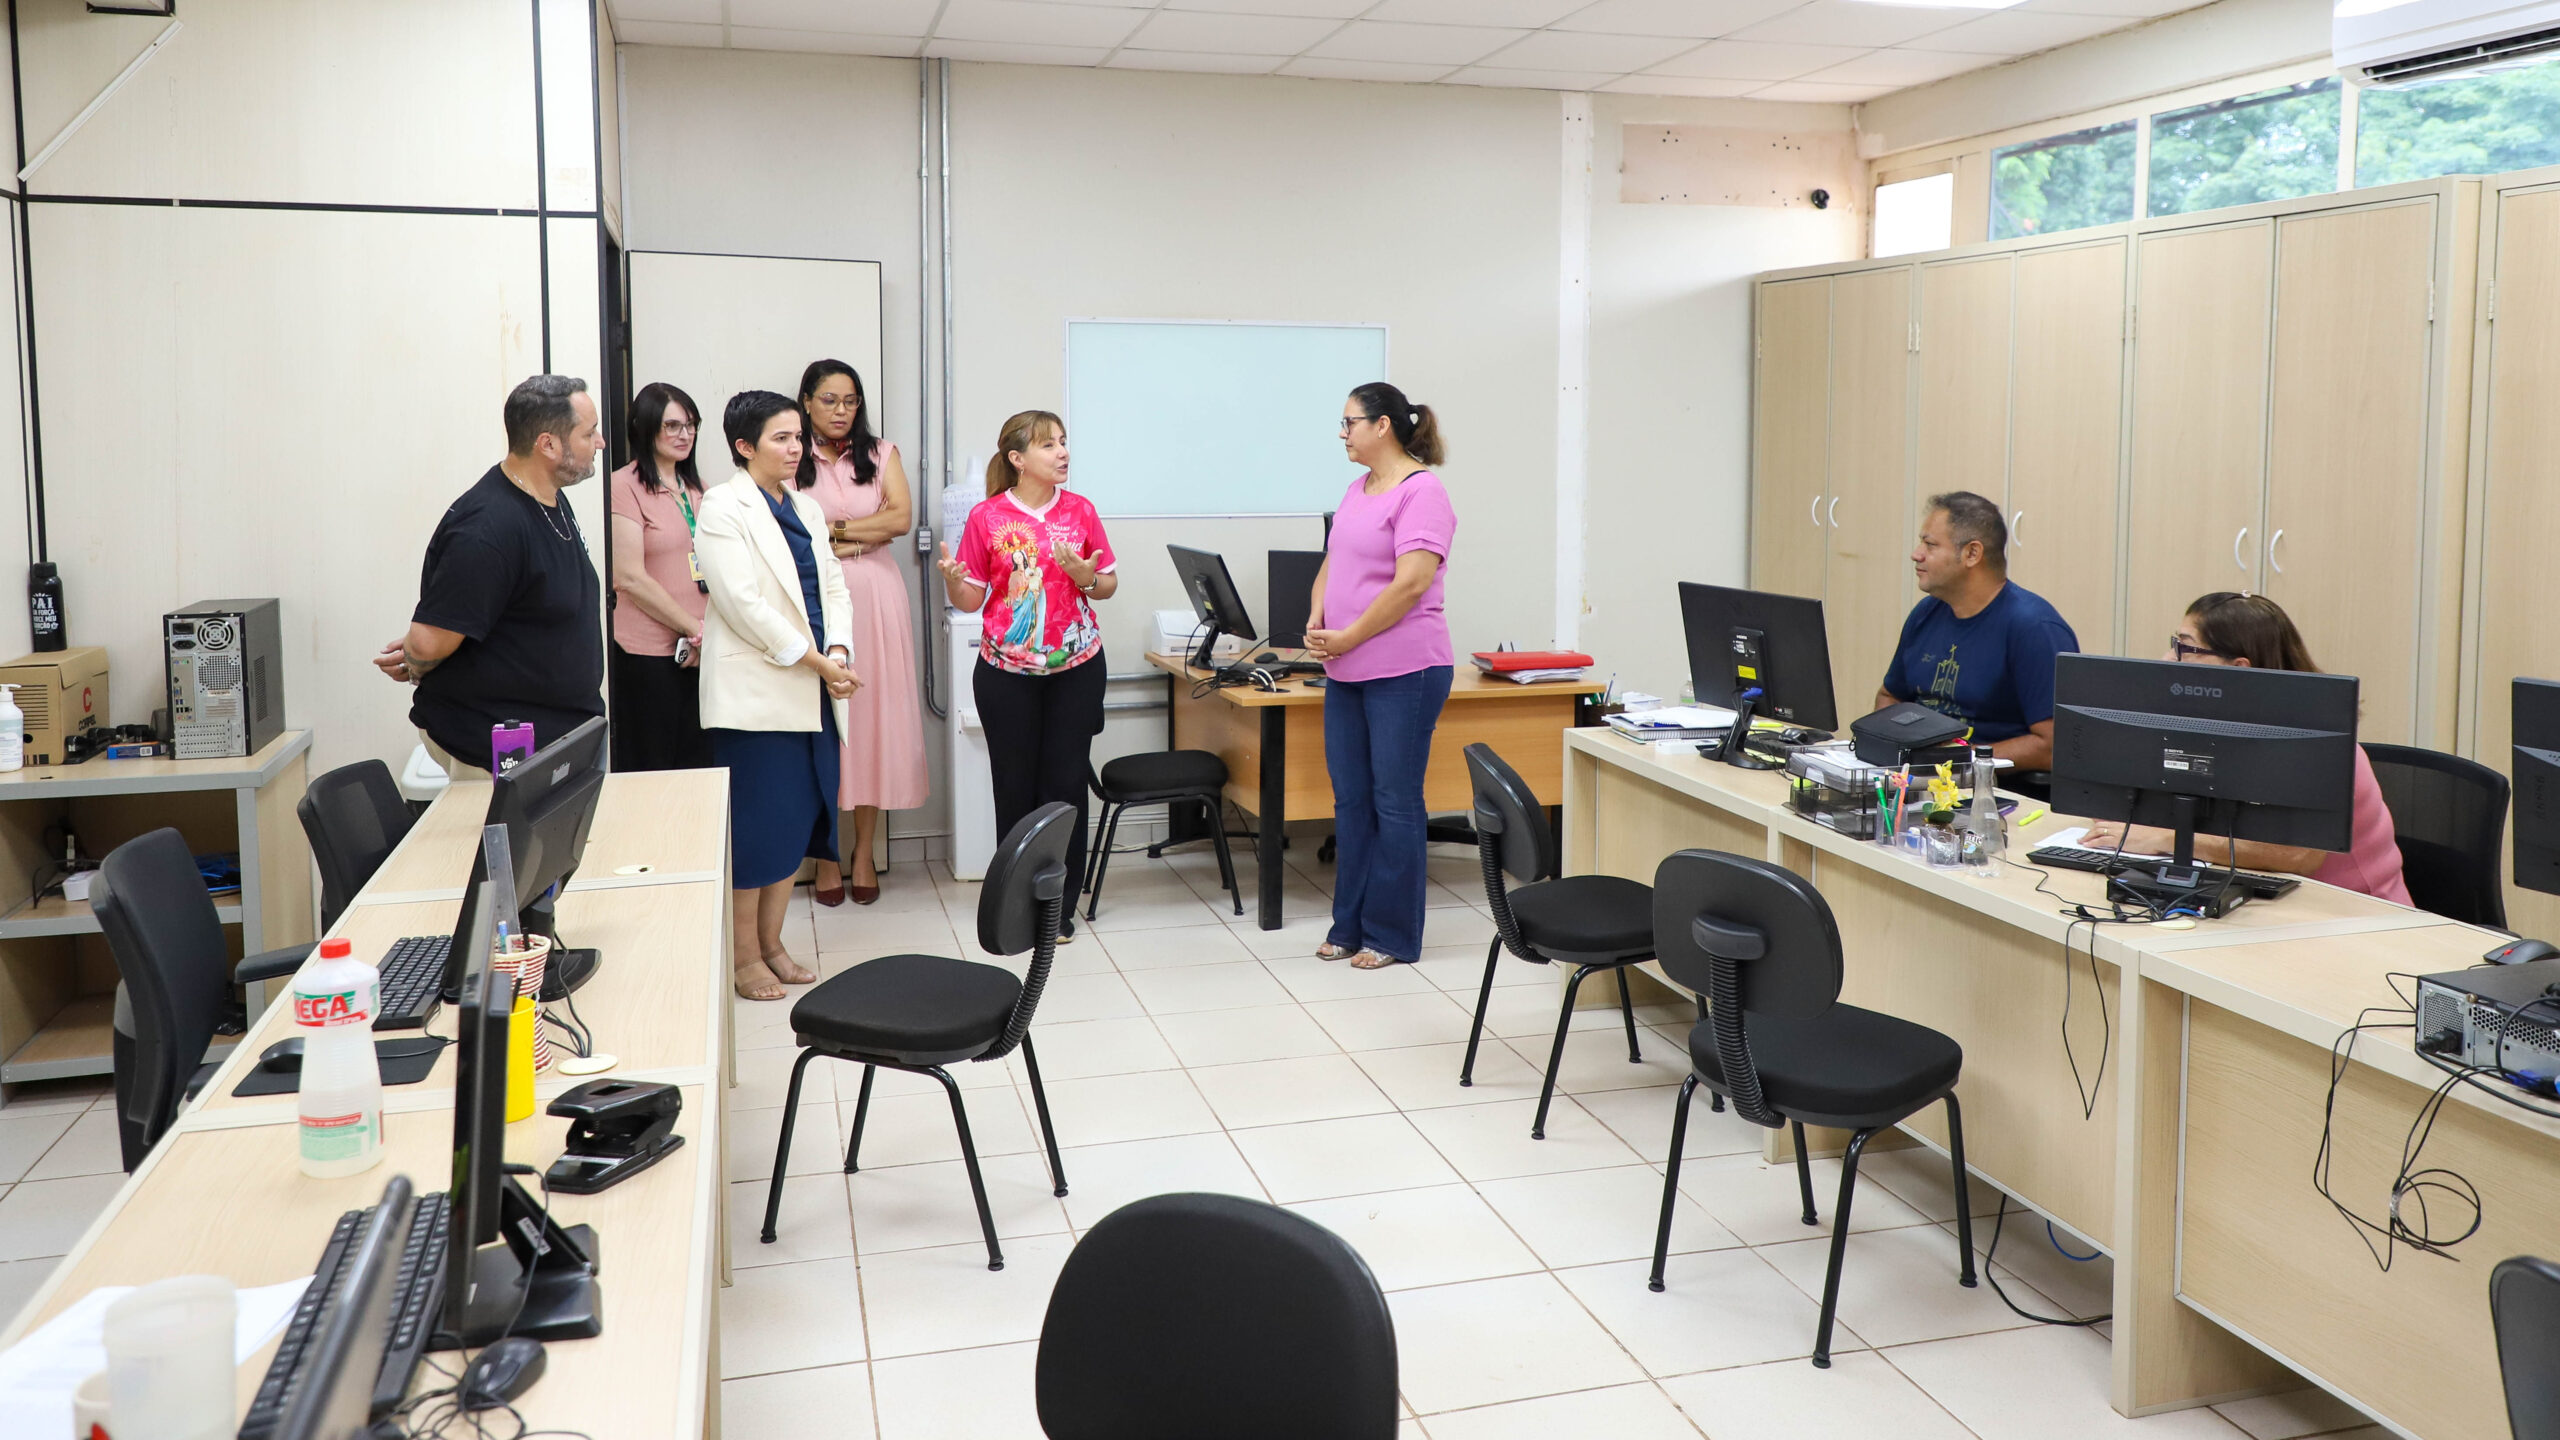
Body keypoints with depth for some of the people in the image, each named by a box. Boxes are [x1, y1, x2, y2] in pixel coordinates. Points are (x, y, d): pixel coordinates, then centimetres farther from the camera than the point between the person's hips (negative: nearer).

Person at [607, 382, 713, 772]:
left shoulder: (695, 488, 16)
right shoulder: (625, 486, -7)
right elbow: (630, 579, -13)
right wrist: (694, 628, -10)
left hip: (702, 651, 6)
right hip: (650, 653, -6)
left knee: (698, 766, 10)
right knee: (651, 770, 2)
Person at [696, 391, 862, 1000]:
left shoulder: (805, 508, 16)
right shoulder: (722, 508, -7)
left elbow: (833, 586, 12)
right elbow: (744, 604, -16)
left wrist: (838, 653, -6)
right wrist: (815, 662, -16)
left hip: (812, 694, 7)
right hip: (756, 693, -7)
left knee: (799, 818, 11)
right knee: (756, 825, -2)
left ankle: (772, 941, 23)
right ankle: (743, 954, 9)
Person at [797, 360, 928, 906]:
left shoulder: (881, 453, 12)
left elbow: (901, 518, -1)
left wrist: (832, 527, -6)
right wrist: (865, 535, -7)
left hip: (875, 600, 2)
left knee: (873, 718, 2)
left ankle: (865, 850, 10)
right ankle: (825, 854, 7)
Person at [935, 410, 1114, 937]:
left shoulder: (1080, 510, 3)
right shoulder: (987, 517, -2)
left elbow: (1108, 585, 8)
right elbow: (970, 599, 1)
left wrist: (1085, 576, -13)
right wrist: (952, 579, -20)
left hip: (1075, 666, 1)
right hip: (1007, 672, -1)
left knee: (1066, 781, 2)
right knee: (1015, 784, 4)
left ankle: (1060, 905, 13)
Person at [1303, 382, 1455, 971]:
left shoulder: (1421, 492, -12)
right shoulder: (1358, 490, 16)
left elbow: (1410, 584, -20)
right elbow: (1331, 565, 18)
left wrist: (1348, 637, -15)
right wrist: (1315, 625, 0)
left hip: (1404, 672, -8)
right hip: (1347, 673, 8)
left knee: (1394, 804, 0)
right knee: (1351, 800, 12)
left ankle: (1392, 934, 10)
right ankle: (1349, 924, 21)